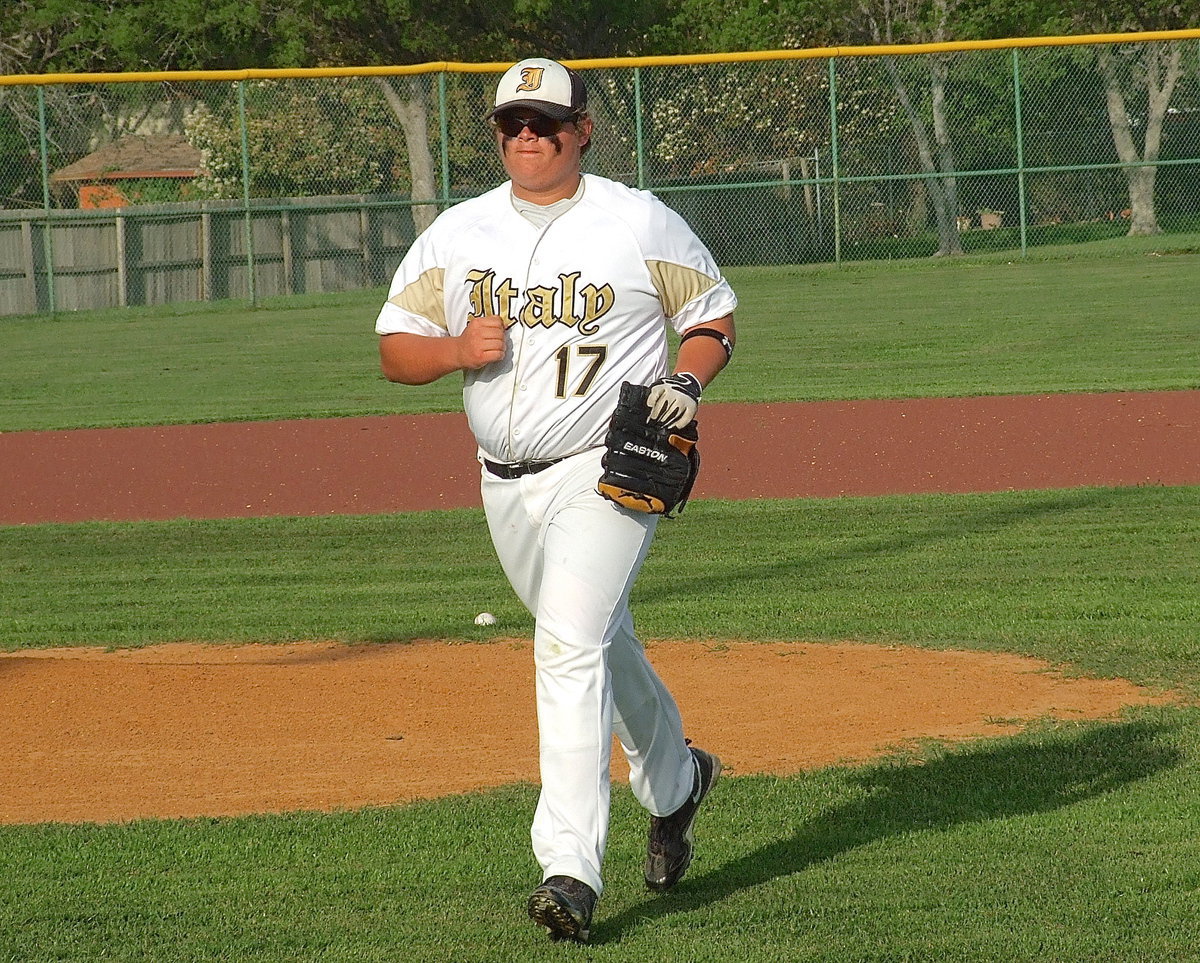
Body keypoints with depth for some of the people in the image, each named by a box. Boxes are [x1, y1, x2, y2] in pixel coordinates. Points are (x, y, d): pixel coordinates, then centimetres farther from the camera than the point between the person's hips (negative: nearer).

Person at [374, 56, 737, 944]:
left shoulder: (641, 222, -3)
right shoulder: (458, 233, 6)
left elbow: (715, 317, 6)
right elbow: (394, 350, 6)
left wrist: (687, 380, -15)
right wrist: (457, 349, -15)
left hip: (607, 473, -6)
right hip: (507, 486, 6)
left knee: (572, 648, -21)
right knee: (599, 646, 20)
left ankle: (571, 868, -25)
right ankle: (674, 779, 48)